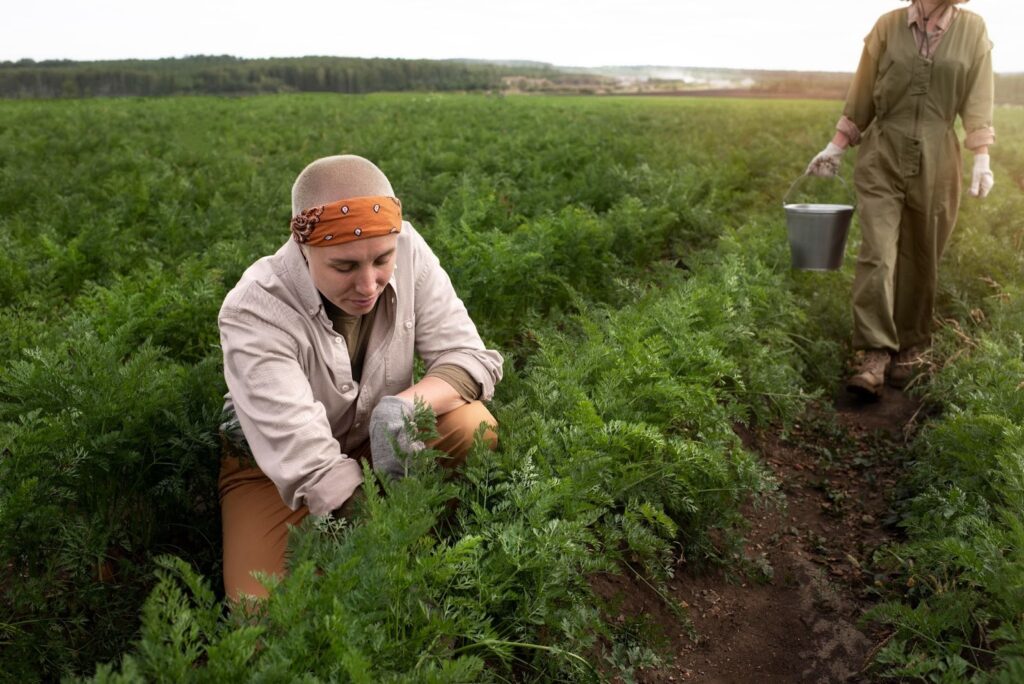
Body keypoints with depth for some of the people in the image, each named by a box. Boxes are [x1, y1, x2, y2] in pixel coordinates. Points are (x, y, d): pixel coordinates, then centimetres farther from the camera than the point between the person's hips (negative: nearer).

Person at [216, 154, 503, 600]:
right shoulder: (254, 313, -30)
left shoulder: (407, 250, -21)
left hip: (377, 443, 3)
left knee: (473, 427, -25)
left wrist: (404, 405, -36)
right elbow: (309, 467, -33)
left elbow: (472, 357, -16)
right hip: (274, 465, -2)